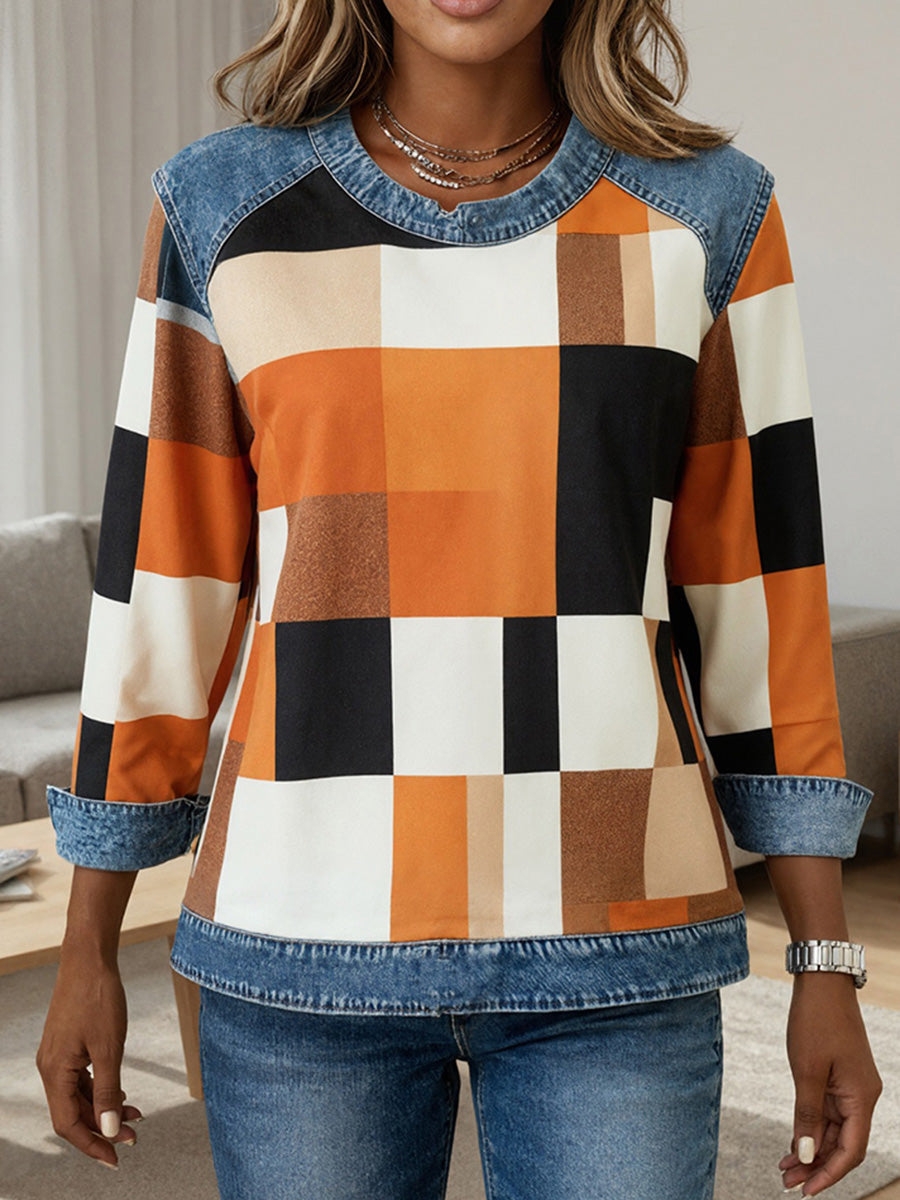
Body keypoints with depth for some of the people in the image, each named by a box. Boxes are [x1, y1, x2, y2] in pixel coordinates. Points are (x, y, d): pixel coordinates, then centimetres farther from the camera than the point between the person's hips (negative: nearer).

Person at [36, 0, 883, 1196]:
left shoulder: (705, 210, 1)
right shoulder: (225, 206, 0)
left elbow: (757, 588, 2)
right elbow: (159, 577, 2)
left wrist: (830, 962, 2)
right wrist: (86, 954, 5)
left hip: (609, 944, 0)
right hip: (313, 937, 0)